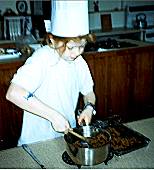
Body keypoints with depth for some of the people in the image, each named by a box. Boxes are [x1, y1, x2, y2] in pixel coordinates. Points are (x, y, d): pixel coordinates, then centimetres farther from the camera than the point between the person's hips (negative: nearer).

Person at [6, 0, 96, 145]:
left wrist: (89, 107, -10)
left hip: (68, 134, 6)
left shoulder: (79, 62, -3)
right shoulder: (42, 58, -23)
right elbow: (13, 93, -34)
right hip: (37, 141, -5)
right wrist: (54, 116, -33)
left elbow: (88, 92, 12)